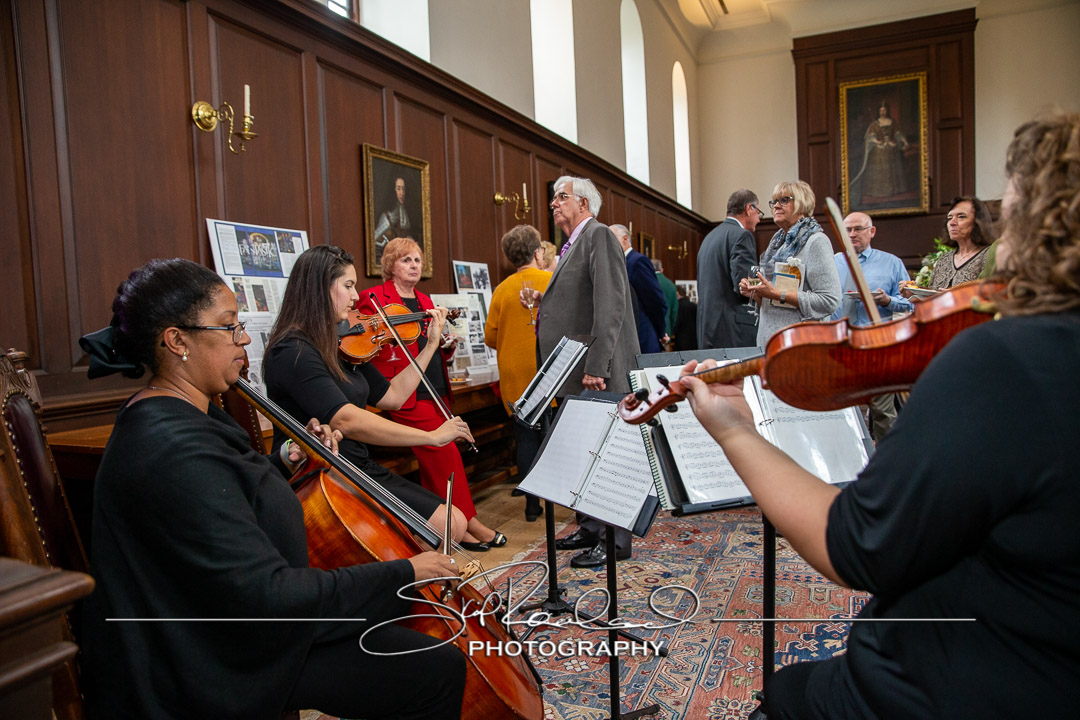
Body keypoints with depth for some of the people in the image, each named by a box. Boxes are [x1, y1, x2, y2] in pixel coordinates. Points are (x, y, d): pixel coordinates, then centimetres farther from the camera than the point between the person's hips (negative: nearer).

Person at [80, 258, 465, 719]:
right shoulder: (175, 451, -29)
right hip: (222, 665, -10)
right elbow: (265, 594, -31)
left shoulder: (171, 417, 4)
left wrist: (286, 462, 2)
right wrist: (404, 573, -23)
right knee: (439, 673, -11)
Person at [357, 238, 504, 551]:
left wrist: (447, 344, 4)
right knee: (446, 453, -13)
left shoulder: (425, 300, 20)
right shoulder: (374, 298, -1)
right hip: (407, 395, -7)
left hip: (436, 393, 7)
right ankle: (467, 521, -2)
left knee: (434, 460, 5)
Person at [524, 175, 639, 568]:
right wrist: (544, 301, 7)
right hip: (573, 373, 10)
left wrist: (596, 368, -25)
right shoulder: (573, 245, 19)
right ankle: (590, 528, 29)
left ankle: (614, 541, 10)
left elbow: (609, 305, -21)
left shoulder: (599, 237, -10)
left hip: (598, 373, -10)